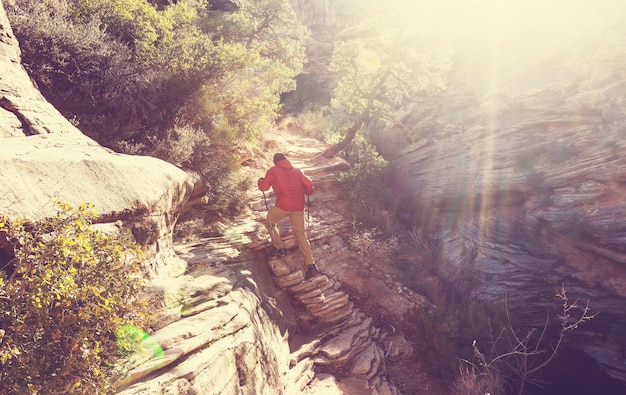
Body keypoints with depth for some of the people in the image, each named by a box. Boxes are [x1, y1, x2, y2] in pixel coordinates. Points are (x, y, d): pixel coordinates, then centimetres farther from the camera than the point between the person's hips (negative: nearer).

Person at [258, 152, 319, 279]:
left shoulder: (273, 170, 6)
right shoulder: (296, 171, 17)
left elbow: (264, 187, -2)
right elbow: (309, 184, 10)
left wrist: (260, 180, 21)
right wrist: (308, 193, 31)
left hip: (283, 205, -4)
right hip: (298, 206, 4)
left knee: (269, 223, 25)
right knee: (300, 234, 8)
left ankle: (280, 248, 20)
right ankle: (310, 264, -4)